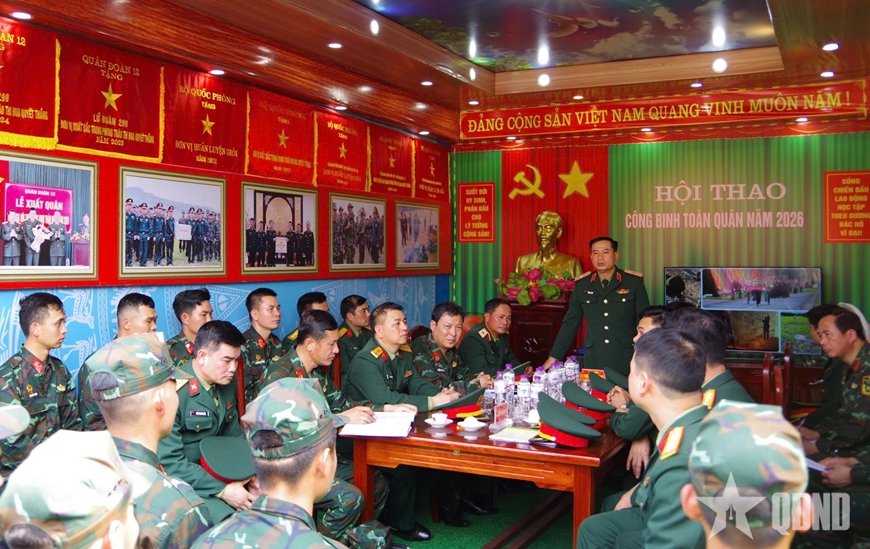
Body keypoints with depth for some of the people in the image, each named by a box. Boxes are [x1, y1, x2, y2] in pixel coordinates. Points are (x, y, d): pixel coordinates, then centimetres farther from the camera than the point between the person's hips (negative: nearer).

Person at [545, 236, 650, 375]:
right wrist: (554, 357, 4)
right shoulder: (582, 284, 4)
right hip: (593, 360, 2)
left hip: (626, 360, -1)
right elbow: (570, 323, 8)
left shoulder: (634, 282, -2)